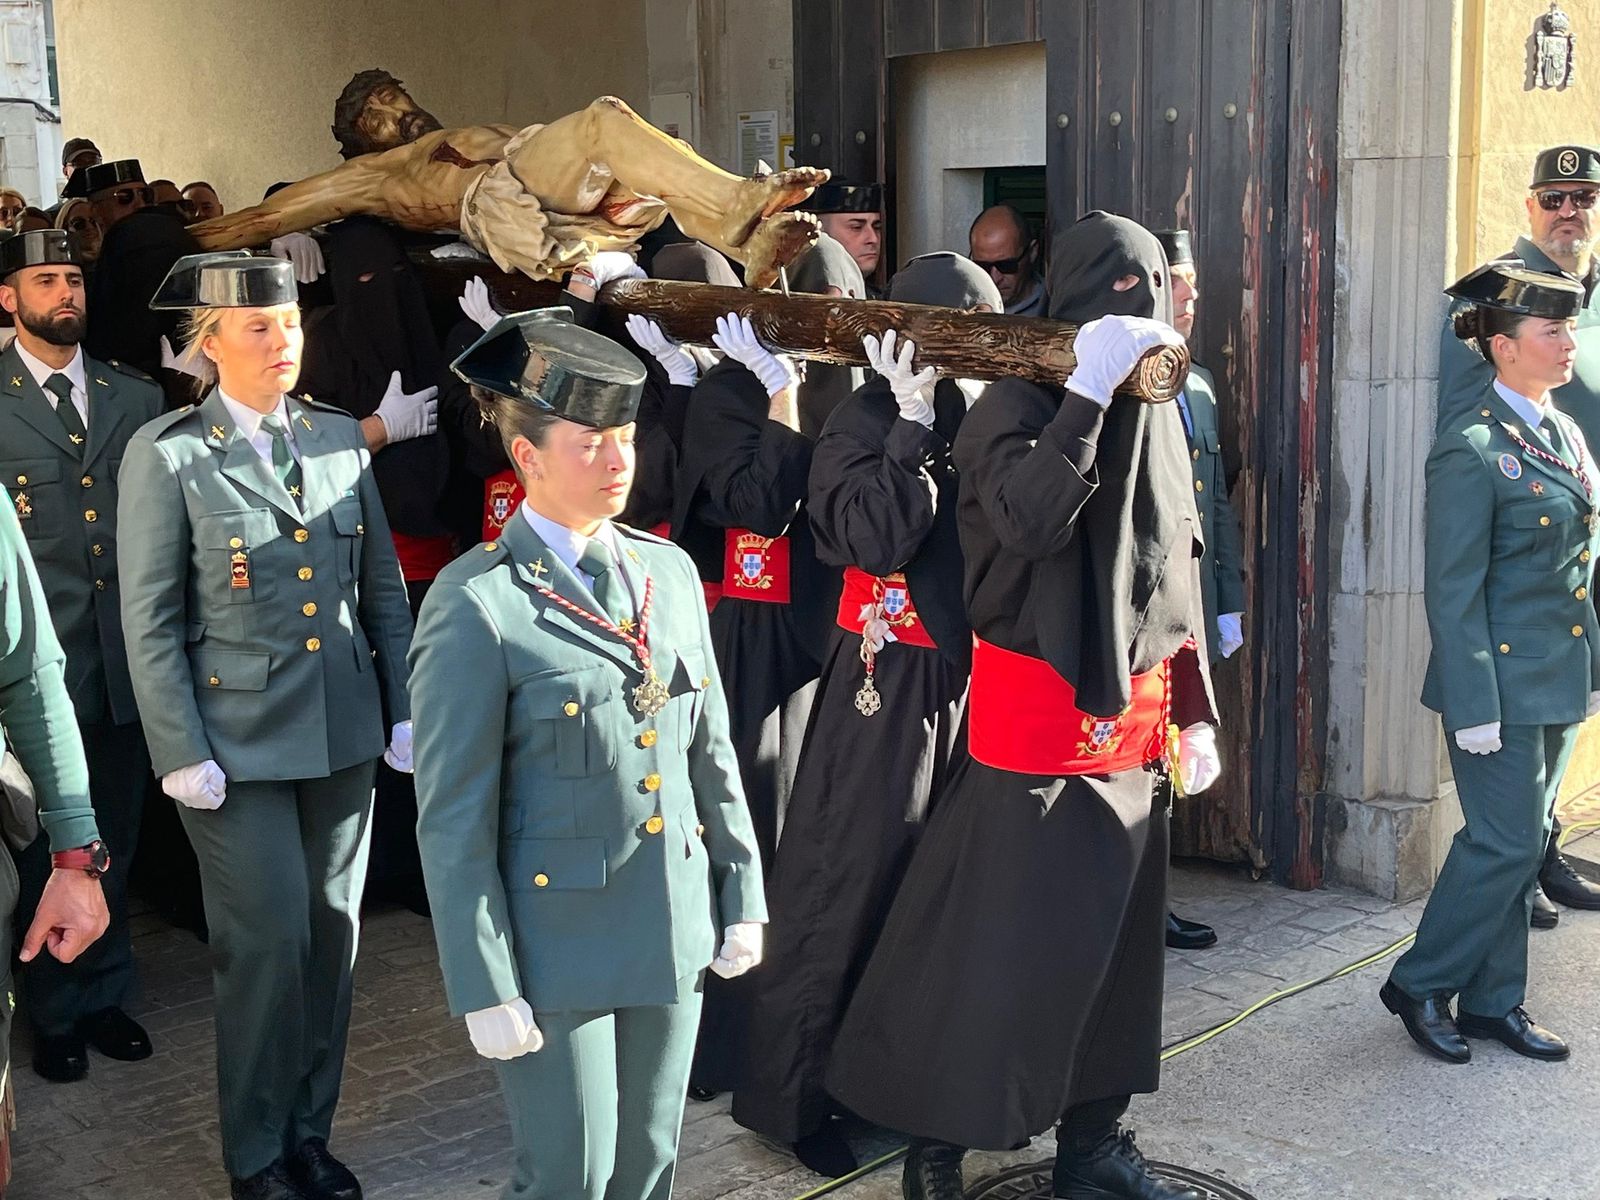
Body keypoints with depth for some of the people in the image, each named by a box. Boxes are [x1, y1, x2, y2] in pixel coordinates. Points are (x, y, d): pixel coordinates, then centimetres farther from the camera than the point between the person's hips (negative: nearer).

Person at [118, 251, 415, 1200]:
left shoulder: (340, 438, 6)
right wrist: (183, 755, -10)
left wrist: (406, 712, 6)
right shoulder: (167, 455, -6)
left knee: (333, 937, 11)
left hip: (346, 733, 4)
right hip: (239, 742, -4)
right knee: (268, 945, 0)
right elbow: (151, 621, -6)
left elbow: (384, 586, 10)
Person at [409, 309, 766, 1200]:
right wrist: (487, 989, -13)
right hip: (558, 943, -5)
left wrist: (742, 897, 9)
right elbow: (454, 820, -13)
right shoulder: (477, 605, -14)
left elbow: (712, 753, 10)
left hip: (675, 927, 5)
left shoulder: (670, 571, 4)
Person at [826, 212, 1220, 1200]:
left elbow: (1179, 576, 14)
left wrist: (1194, 713, 13)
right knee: (998, 951, -1)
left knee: (1118, 941, 14)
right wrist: (1089, 392, -28)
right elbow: (1029, 522, -32)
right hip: (1038, 726, -7)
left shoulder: (1157, 415, 10)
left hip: (1137, 728, 7)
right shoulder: (1017, 407, -11)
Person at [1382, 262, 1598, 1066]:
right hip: (1502, 681, -8)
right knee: (1505, 842, -4)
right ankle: (1419, 985, 13)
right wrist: (1473, 708, -18)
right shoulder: (1472, 451, -15)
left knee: (1524, 843, 13)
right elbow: (1453, 593, -16)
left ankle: (1492, 1000, 23)